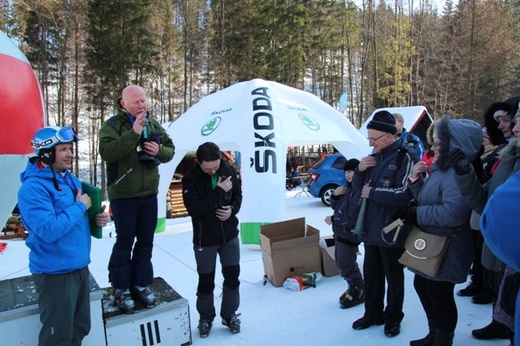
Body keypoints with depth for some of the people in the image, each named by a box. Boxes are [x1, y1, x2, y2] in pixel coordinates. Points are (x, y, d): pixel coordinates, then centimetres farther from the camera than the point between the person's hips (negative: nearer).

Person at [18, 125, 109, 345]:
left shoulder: (71, 180, 7)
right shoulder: (33, 188, -19)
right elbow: (48, 230, -29)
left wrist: (98, 218, -3)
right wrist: (80, 206, -20)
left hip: (80, 267, 8)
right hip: (55, 273, -8)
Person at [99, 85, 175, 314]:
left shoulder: (154, 125, 6)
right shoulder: (112, 125, -9)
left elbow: (170, 149, 12)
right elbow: (107, 152, -24)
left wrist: (159, 151, -10)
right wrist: (133, 134, -28)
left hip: (149, 194, 5)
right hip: (122, 195, -5)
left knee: (146, 241, 11)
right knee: (125, 241, 2)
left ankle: (140, 284, 26)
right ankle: (121, 288, 19)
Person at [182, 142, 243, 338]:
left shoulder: (228, 170, -5)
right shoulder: (190, 179, -17)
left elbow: (238, 193, 8)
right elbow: (193, 208, -27)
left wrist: (232, 209, -13)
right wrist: (219, 192, -27)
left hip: (230, 235, 4)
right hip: (205, 239, -3)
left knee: (232, 276, 11)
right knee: (206, 281, 9)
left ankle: (230, 314, 32)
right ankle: (206, 317, 31)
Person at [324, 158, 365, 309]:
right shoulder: (349, 187, 12)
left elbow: (352, 216, -25)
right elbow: (335, 206, 16)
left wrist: (333, 219, -13)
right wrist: (335, 195, -4)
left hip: (350, 233, -10)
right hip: (340, 232, 10)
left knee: (346, 266, -1)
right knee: (341, 263, 17)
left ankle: (359, 291, 18)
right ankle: (354, 288, 33)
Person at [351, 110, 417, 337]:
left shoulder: (405, 157, -14)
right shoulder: (375, 156, 10)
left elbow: (404, 195, -26)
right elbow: (359, 188, 13)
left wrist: (372, 193, -15)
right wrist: (360, 170, -6)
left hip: (392, 231, -7)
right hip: (371, 227, 7)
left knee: (393, 276, 11)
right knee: (371, 273, 17)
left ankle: (393, 317, 30)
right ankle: (373, 313, 34)